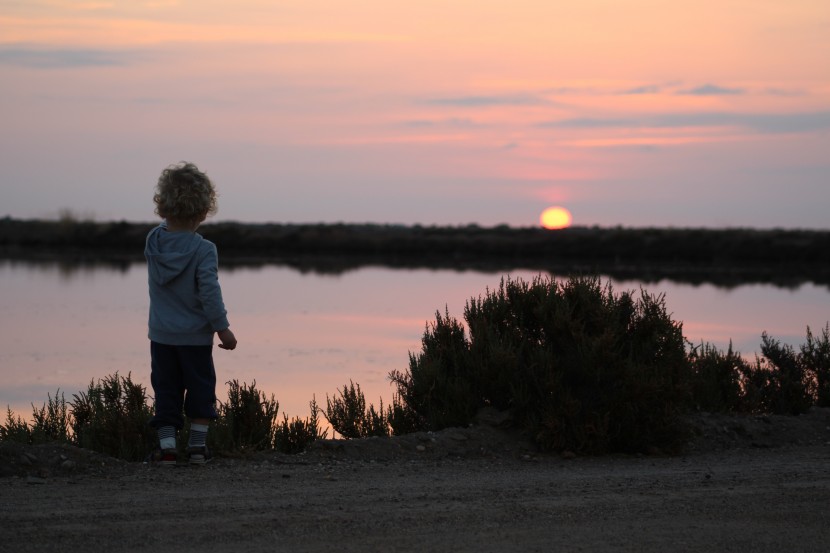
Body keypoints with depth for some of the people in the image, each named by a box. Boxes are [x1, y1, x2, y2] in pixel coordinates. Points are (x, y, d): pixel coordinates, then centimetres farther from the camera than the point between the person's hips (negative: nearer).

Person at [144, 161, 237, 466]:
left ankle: (167, 446, 4)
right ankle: (197, 445, 12)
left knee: (166, 390, 9)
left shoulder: (153, 241, -5)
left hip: (161, 335, 3)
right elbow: (209, 292, -20)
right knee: (200, 388, 11)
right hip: (195, 336, -3)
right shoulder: (204, 250, -18)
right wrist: (222, 328, -13)